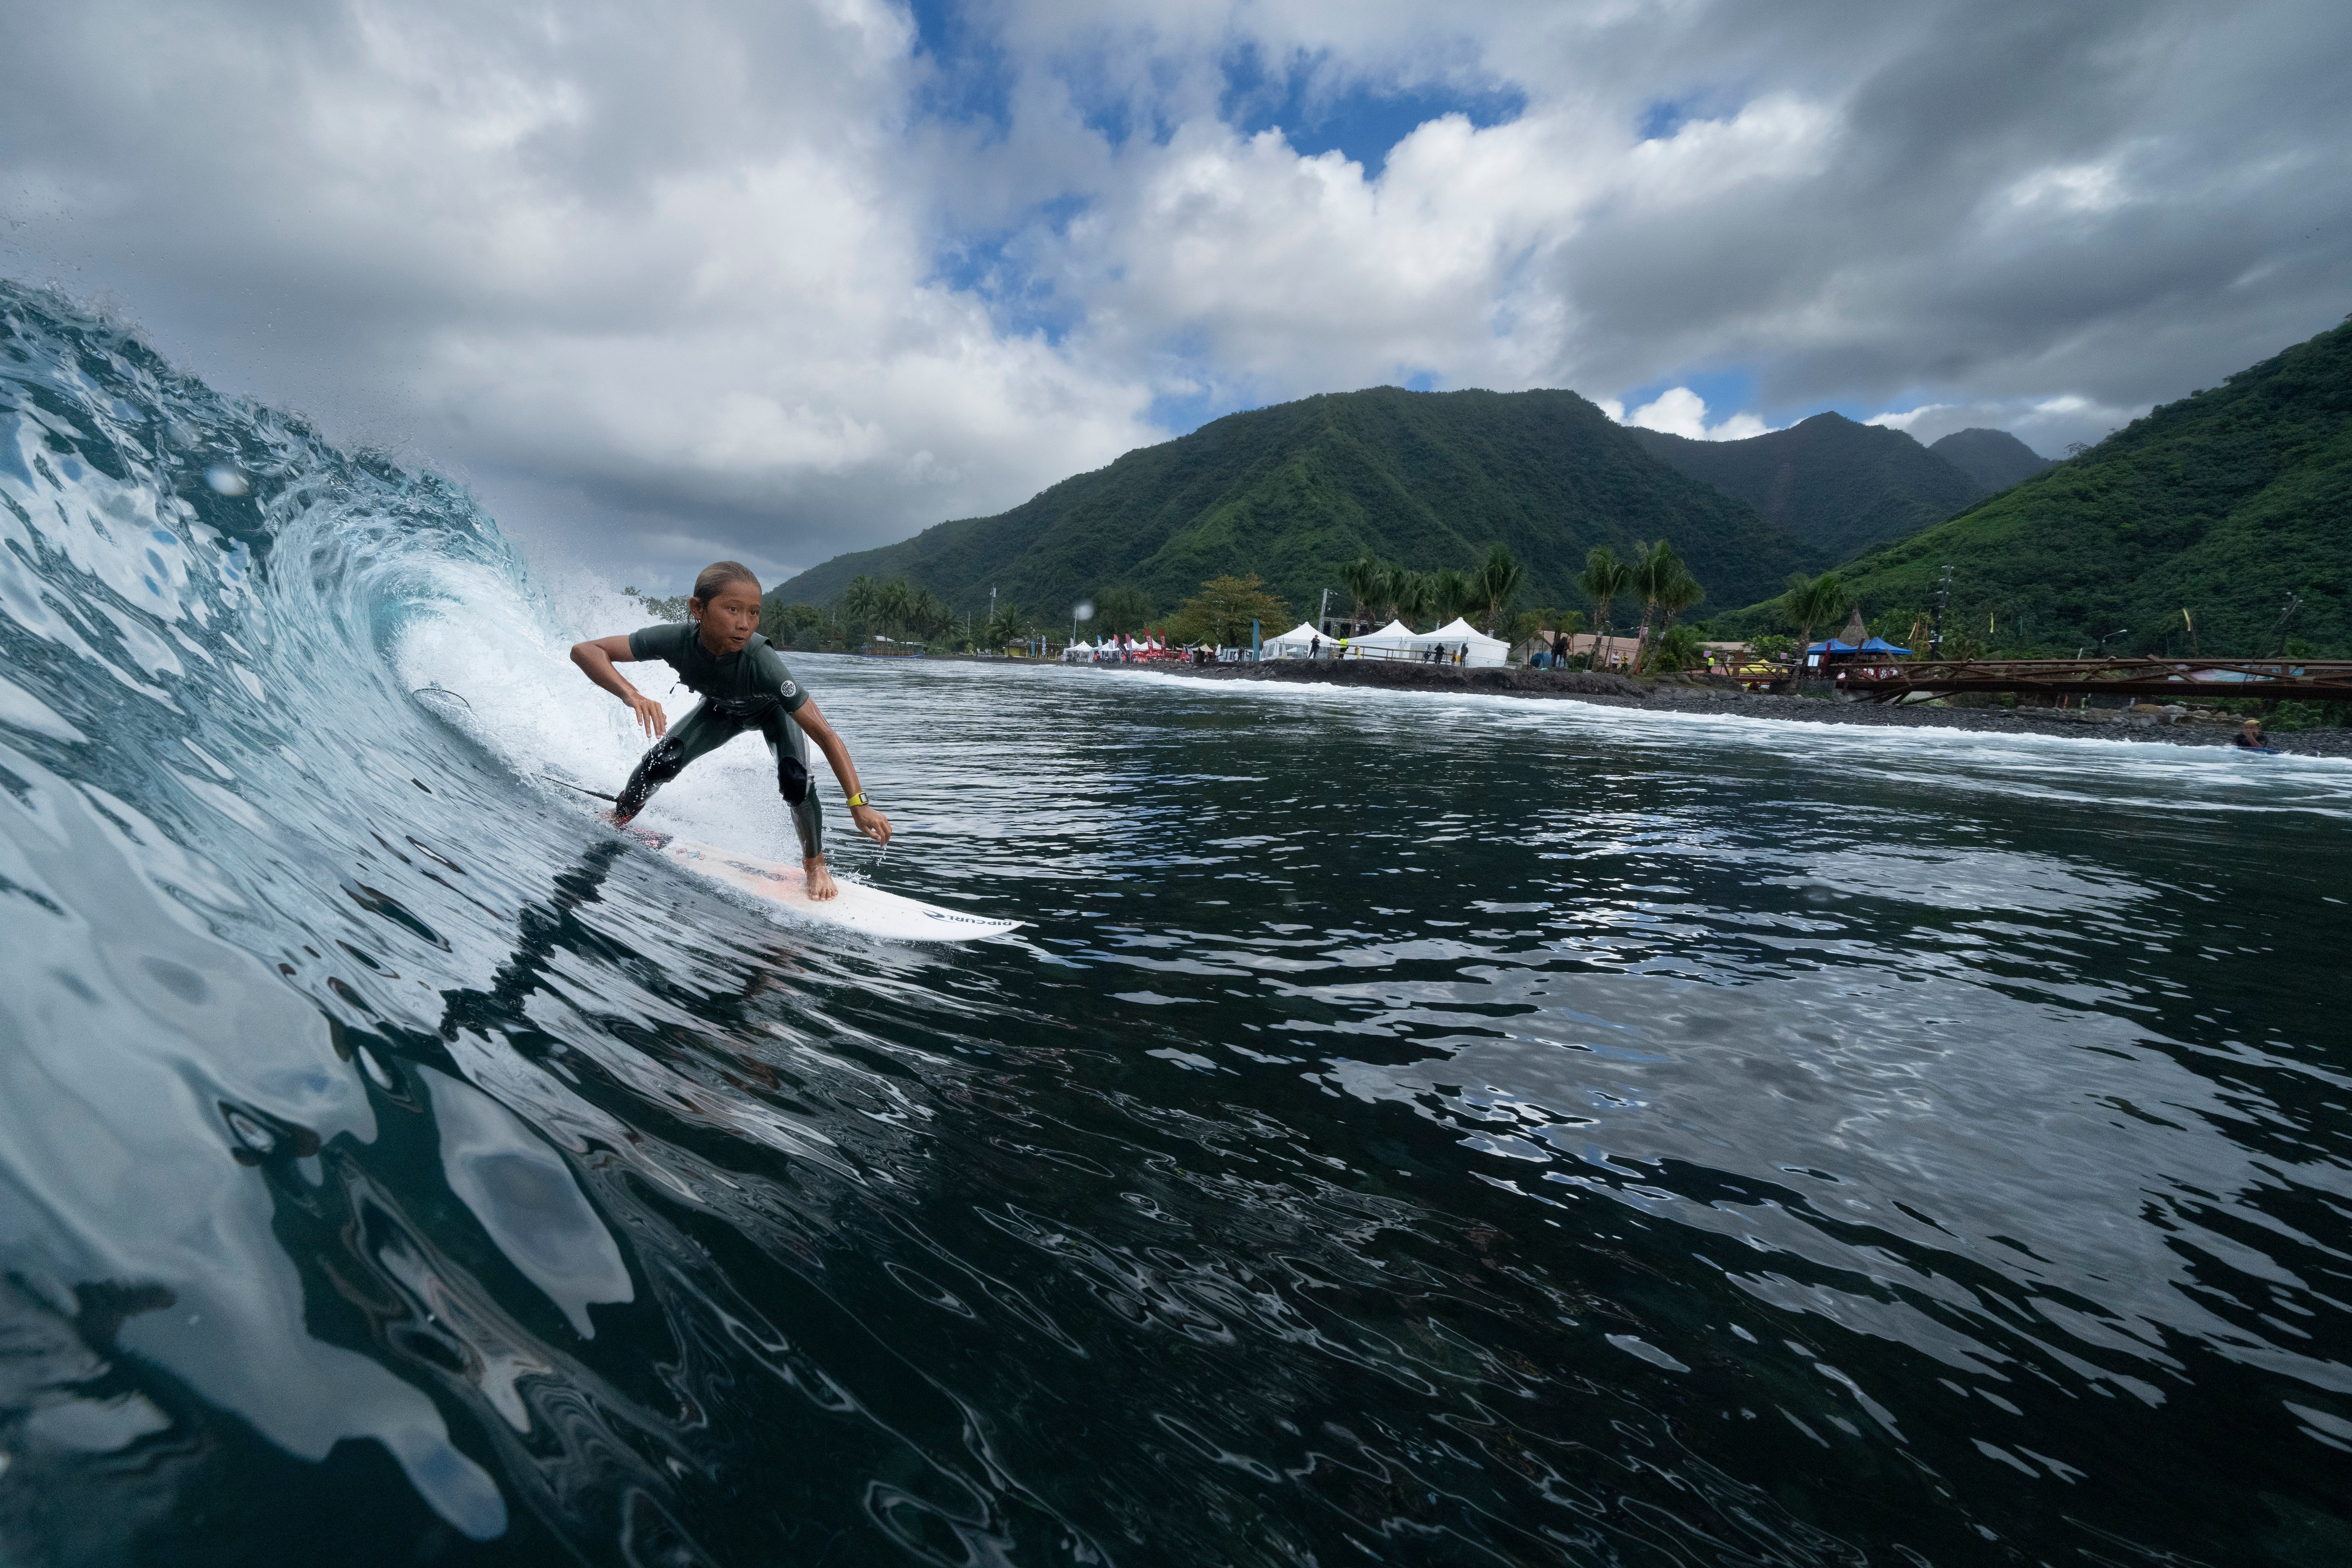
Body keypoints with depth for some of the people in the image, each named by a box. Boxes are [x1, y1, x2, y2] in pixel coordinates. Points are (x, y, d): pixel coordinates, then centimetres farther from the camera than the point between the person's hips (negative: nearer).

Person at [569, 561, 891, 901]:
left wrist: (858, 804, -50)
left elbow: (824, 734, -43)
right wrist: (632, 695, -55)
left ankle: (815, 864, 1)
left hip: (773, 711, -2)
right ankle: (613, 824, 16)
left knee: (795, 781, -25)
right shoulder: (678, 640, -38)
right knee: (662, 760, -15)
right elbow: (585, 650, -34)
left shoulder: (761, 662, -44)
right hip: (721, 709, 3)